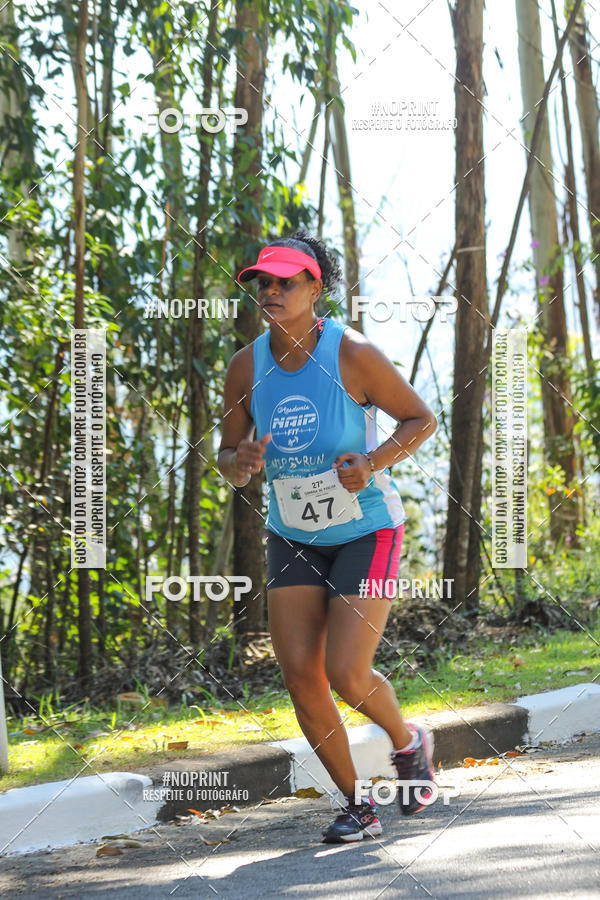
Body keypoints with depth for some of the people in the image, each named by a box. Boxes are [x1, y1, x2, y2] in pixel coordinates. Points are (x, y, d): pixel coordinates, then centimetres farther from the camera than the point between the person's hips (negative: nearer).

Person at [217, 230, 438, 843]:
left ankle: (407, 742, 22)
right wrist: (240, 464, -21)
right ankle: (356, 805, 13)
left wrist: (373, 462, -25)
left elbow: (422, 419, -8)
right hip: (292, 537, 4)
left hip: (365, 531, -4)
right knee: (299, 675, -5)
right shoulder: (245, 367, -7)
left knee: (346, 674, -13)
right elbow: (228, 455, 4)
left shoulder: (353, 354, -18)